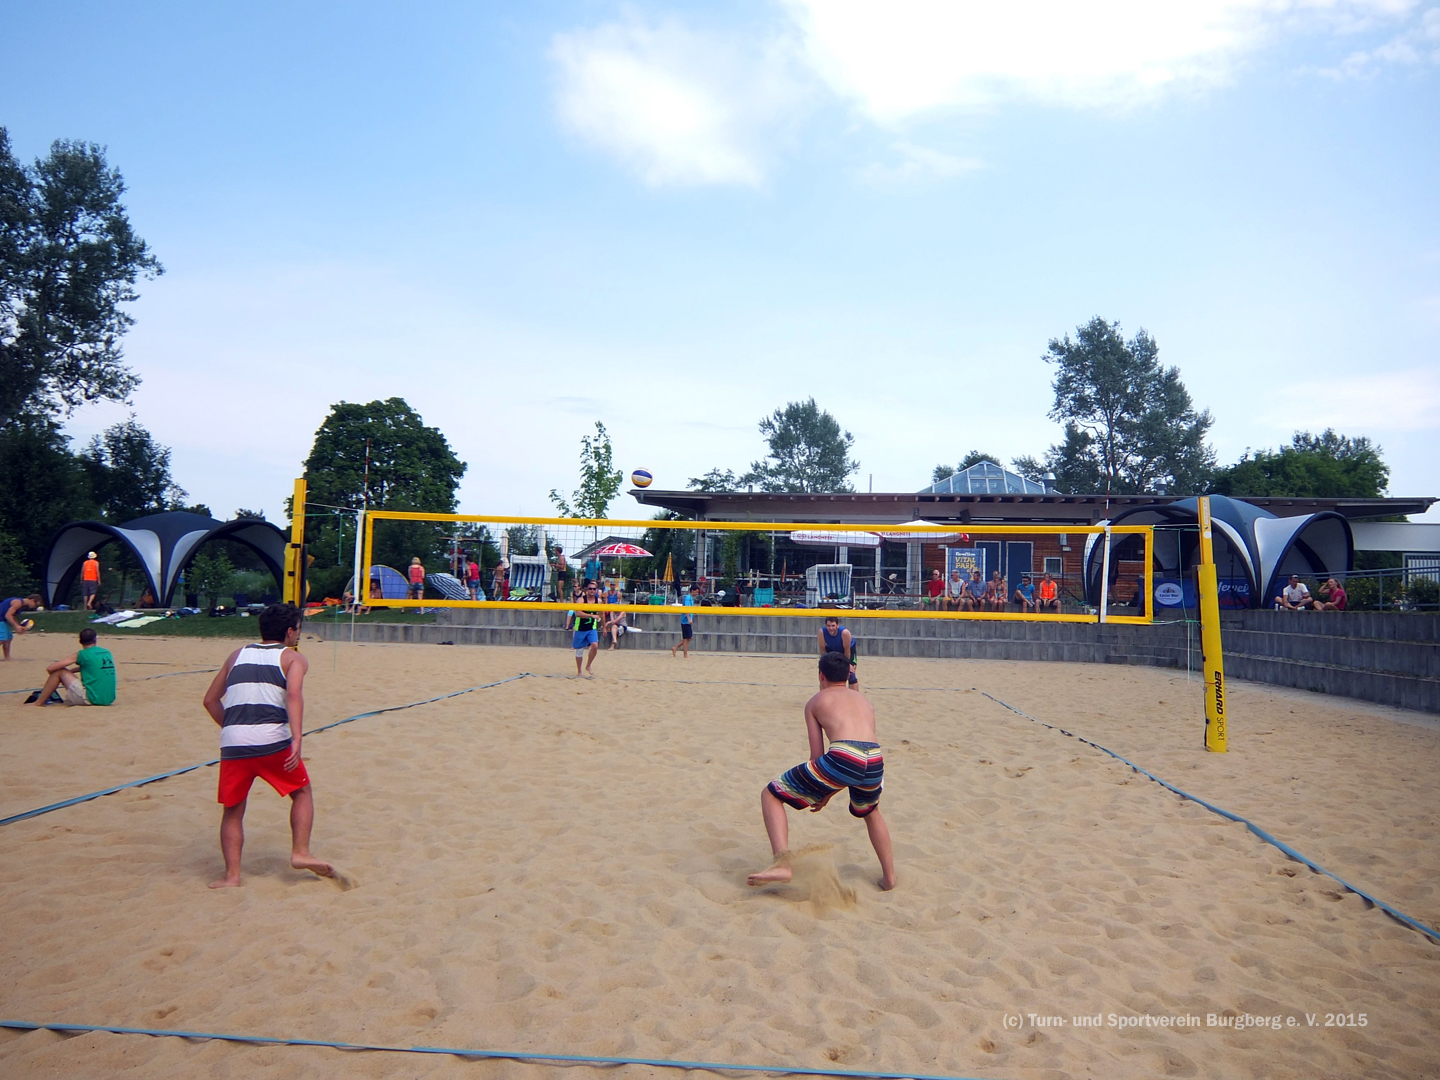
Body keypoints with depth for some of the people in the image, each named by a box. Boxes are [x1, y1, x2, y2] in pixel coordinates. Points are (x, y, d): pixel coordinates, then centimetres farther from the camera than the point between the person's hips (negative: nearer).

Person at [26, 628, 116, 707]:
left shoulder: (82, 654, -4)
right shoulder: (107, 653, 12)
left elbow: (50, 668, -1)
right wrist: (70, 671, 27)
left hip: (91, 698, -6)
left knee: (59, 672, 6)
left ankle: (38, 703, 16)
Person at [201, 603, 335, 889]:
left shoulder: (238, 655, 23)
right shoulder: (293, 658, 9)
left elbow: (210, 699, 24)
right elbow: (294, 695, -11)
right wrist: (297, 739, -18)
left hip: (232, 743, 4)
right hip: (272, 740, -3)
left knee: (233, 810, 17)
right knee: (302, 792, 17)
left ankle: (231, 875, 12)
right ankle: (300, 852, 8)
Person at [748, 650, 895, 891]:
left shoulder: (815, 702, 21)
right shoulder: (863, 700, 33)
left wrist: (816, 791, 32)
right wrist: (829, 792, 41)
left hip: (841, 759, -5)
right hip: (875, 761, 5)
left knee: (771, 795, 12)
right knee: (870, 812, 40)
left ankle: (782, 864, -5)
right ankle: (889, 877, 43)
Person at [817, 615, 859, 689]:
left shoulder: (845, 633, -41)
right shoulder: (821, 632, -35)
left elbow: (847, 651, -26)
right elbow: (822, 650, -19)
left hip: (849, 648, -3)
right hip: (831, 649, 3)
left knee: (851, 672, -14)